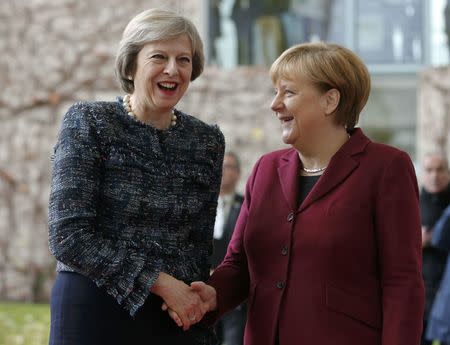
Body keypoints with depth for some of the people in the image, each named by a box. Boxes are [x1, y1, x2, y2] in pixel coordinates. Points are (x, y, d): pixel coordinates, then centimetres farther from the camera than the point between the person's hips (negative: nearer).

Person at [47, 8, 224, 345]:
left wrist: (192, 301, -7)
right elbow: (67, 235, -12)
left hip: (177, 315, 3)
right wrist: (159, 282, -15)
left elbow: (200, 242, 12)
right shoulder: (88, 123, -4)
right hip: (94, 311, -3)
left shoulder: (208, 141, 6)